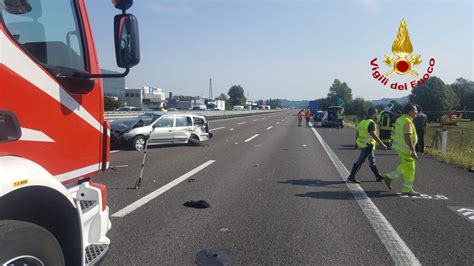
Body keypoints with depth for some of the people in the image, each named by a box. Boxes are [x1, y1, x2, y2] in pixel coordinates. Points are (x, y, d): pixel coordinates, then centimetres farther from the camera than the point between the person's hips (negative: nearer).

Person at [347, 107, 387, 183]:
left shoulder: (362, 122, 8)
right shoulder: (371, 123, -18)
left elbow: (357, 133, 15)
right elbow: (373, 135, -28)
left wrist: (356, 143, 25)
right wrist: (382, 144, -27)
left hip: (362, 144, 9)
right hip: (367, 146, -9)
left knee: (372, 161, 17)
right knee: (360, 161, -4)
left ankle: (378, 176, 27)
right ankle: (351, 177, 1)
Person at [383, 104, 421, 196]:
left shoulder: (401, 119, 10)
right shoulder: (407, 121, -20)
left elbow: (394, 133, 17)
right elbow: (407, 137, -28)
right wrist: (413, 151, -28)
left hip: (399, 147, 9)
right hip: (405, 148, -9)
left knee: (405, 166, 21)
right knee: (409, 169, 2)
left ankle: (389, 177, 18)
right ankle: (407, 190, 10)